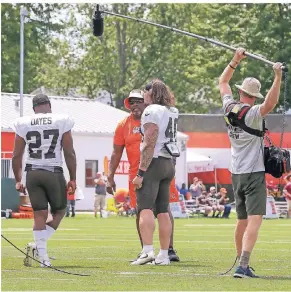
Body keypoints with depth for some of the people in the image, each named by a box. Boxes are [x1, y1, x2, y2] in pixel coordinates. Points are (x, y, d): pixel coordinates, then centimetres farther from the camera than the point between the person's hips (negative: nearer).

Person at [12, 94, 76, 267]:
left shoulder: (24, 124, 4)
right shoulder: (61, 122, -1)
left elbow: (17, 156, 6)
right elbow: (70, 153, -2)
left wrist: (18, 180, 15)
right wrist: (73, 178, 6)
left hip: (32, 173, 2)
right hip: (54, 172, -2)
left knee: (40, 214, 6)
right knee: (59, 212, 14)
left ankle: (43, 256, -1)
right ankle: (40, 244, -6)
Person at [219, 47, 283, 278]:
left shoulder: (230, 108, 4)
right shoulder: (253, 113, -14)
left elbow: (223, 82, 19)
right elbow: (270, 104, -35)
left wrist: (235, 61, 17)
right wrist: (278, 78, -37)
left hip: (236, 173, 7)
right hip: (254, 172, -7)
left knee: (242, 220, 17)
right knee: (254, 220, -13)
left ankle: (243, 264, 25)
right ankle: (243, 265, -27)